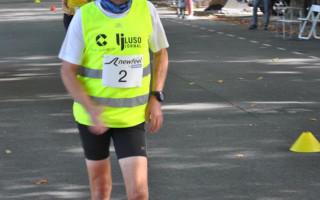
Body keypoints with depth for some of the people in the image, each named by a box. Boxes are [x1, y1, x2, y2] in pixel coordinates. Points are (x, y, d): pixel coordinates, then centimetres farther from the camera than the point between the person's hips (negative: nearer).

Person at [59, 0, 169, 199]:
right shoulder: (84, 16, -13)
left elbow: (160, 53, 9)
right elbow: (68, 71, -8)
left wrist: (156, 97, -2)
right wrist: (90, 108, -24)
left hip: (131, 116, 0)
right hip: (92, 115, 0)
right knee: (100, 183, 17)